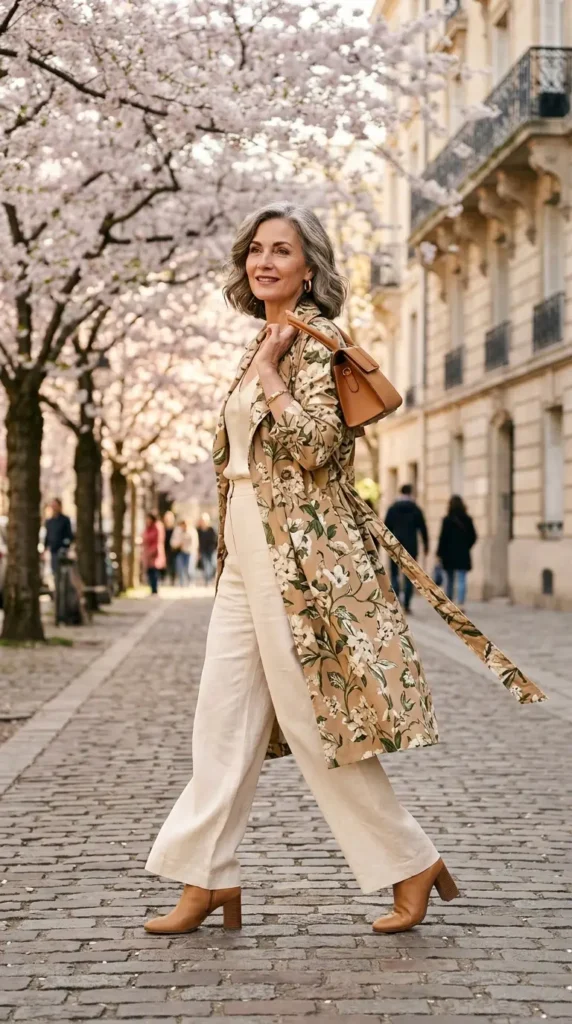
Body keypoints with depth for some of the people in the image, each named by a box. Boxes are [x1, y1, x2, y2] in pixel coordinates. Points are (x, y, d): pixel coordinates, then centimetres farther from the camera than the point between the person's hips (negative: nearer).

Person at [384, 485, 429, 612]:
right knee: (409, 576, 4)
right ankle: (407, 604, -2)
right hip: (411, 546, 0)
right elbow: (423, 528, 2)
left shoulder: (392, 508, 1)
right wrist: (425, 544, 10)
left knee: (395, 574, 7)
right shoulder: (416, 509, 1)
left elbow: (386, 527, -1)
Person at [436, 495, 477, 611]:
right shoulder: (467, 520, 2)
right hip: (463, 555, 2)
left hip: (449, 555, -1)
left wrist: (439, 553, -4)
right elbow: (473, 537, 6)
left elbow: (443, 538, -10)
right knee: (461, 580, -3)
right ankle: (461, 604, -17)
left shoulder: (447, 520, -9)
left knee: (449, 581, 13)